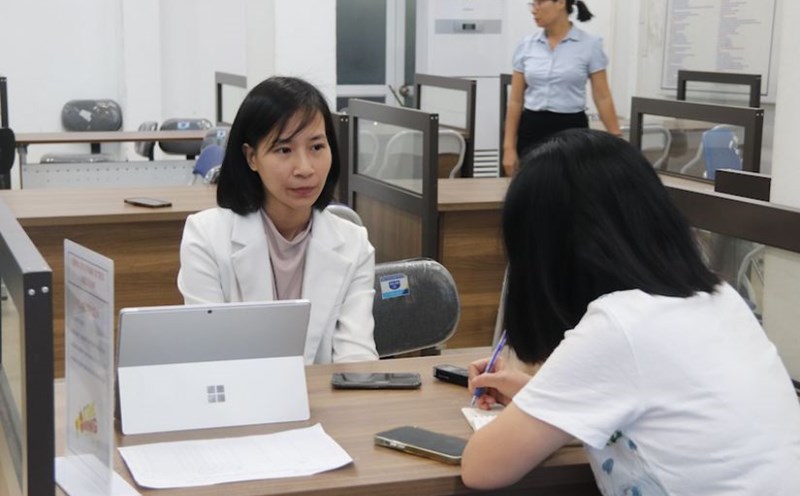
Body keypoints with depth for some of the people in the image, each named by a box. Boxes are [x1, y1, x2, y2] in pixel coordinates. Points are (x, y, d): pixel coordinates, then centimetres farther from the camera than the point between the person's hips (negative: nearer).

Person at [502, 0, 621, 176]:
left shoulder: (590, 45, -4)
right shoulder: (526, 46, 4)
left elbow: (602, 97, -2)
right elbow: (515, 100, 5)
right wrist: (509, 146, -1)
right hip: (532, 131, 3)